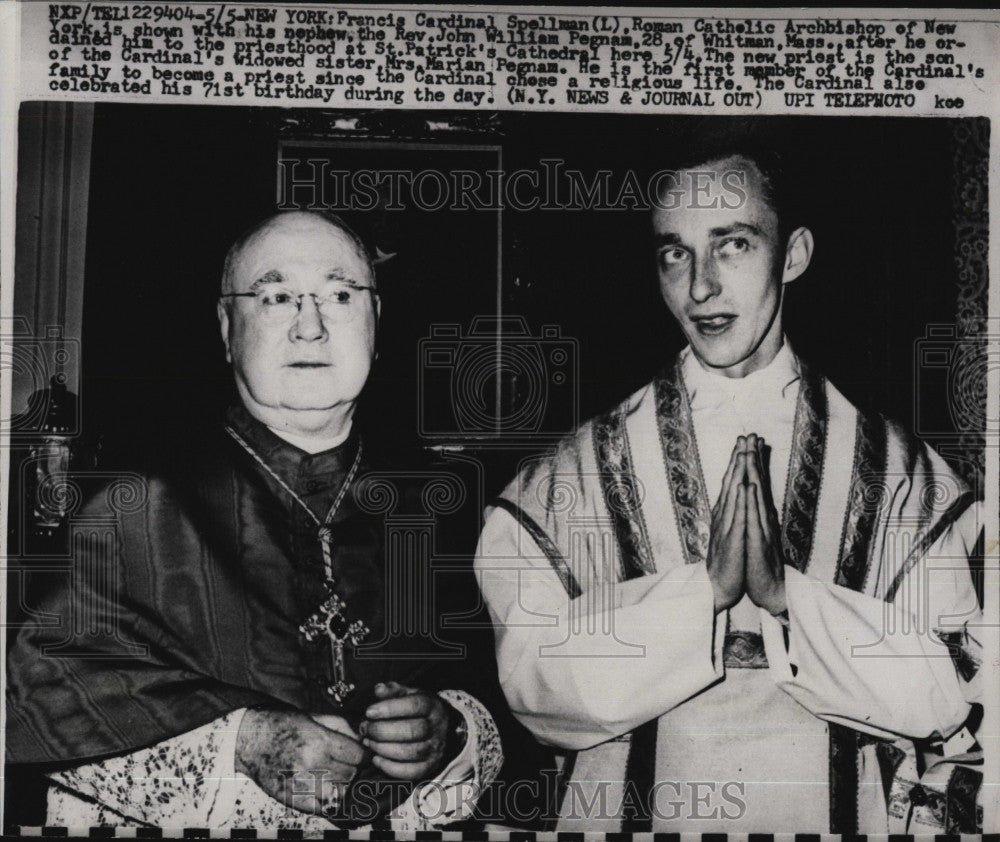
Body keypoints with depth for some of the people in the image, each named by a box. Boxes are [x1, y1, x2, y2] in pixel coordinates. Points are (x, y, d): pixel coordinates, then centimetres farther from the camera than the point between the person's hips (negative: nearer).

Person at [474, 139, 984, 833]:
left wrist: (783, 588, -12)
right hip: (633, 814, 0)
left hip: (838, 815, 1)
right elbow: (538, 692, -7)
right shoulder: (576, 475, 1)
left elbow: (947, 698, -2)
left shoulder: (901, 472, 3)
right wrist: (706, 583, -15)